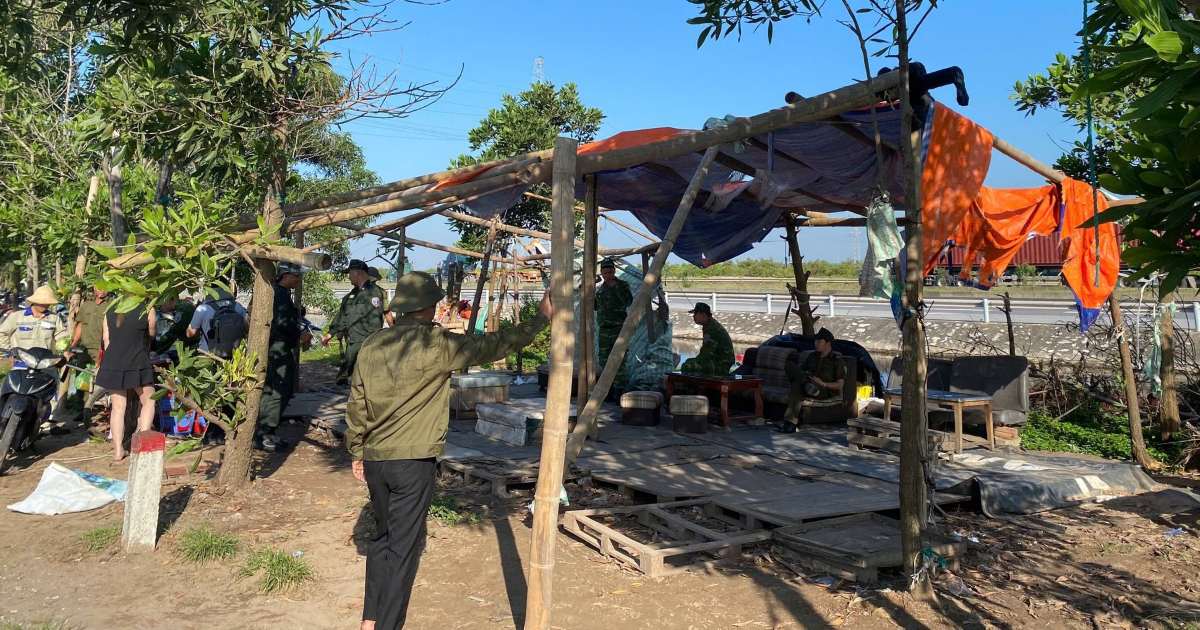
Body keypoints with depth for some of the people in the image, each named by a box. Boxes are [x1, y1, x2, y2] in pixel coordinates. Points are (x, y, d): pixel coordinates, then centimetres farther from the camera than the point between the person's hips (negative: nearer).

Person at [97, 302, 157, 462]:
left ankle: (118, 451, 10)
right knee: (148, 401, 13)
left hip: (113, 364, 4)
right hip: (137, 364, -4)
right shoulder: (148, 311, -4)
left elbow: (106, 339, 10)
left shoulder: (110, 312, 8)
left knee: (118, 406, 8)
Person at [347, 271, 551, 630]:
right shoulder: (435, 345, -11)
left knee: (383, 537, 20)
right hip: (413, 461, -6)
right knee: (404, 546, 3)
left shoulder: (371, 346, 6)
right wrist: (540, 318, 5)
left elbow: (356, 405, 12)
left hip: (375, 459, 7)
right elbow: (492, 346, -5)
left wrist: (356, 451, 23)